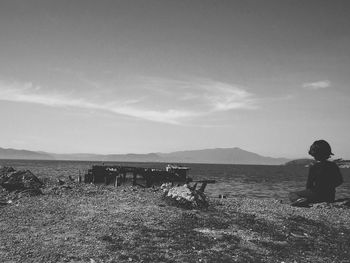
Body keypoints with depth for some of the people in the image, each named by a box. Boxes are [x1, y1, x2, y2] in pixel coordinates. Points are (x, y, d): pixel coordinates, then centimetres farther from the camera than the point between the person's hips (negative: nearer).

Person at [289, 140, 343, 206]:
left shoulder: (313, 167, -14)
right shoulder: (333, 166, 0)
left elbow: (309, 185, -10)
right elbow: (340, 181, 10)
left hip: (317, 196, -6)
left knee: (292, 195, 7)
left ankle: (300, 200, -23)